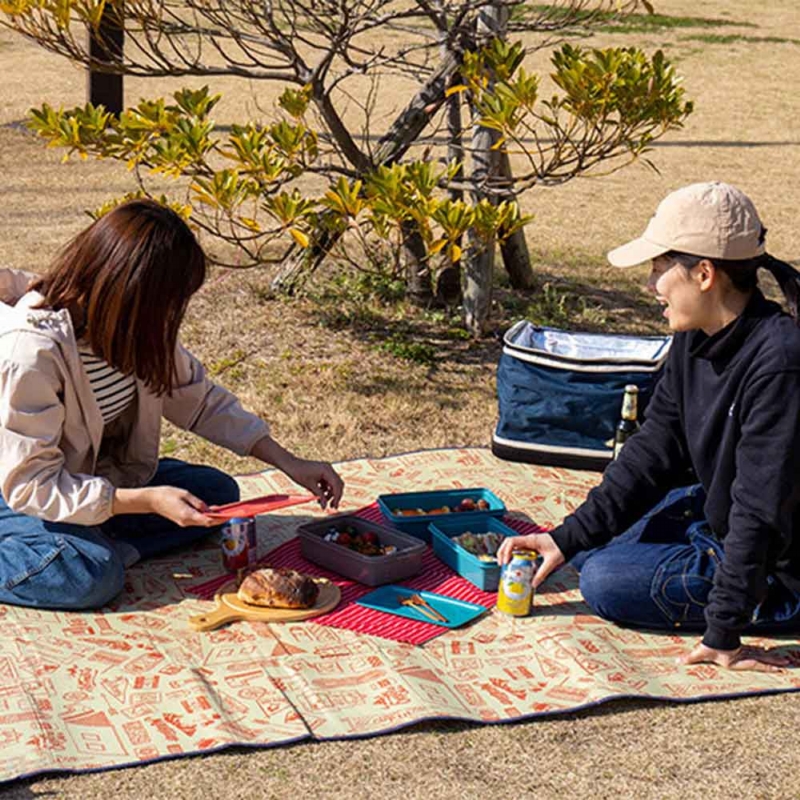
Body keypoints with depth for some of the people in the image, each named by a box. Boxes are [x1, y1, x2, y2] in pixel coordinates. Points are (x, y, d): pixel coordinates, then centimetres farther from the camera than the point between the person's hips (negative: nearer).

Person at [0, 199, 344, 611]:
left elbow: (197, 397, 2)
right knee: (94, 575, -33)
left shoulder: (135, 328, -10)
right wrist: (147, 500, -34)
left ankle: (99, 545, -14)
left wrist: (290, 464, -4)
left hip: (101, 474, 8)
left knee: (217, 492, -5)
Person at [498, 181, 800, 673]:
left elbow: (760, 508, -30)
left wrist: (723, 636, -26)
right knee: (593, 543, 14)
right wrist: (567, 539, -3)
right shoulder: (695, 342, -3)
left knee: (606, 581, -14)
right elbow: (654, 452, 2)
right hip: (720, 516, 9)